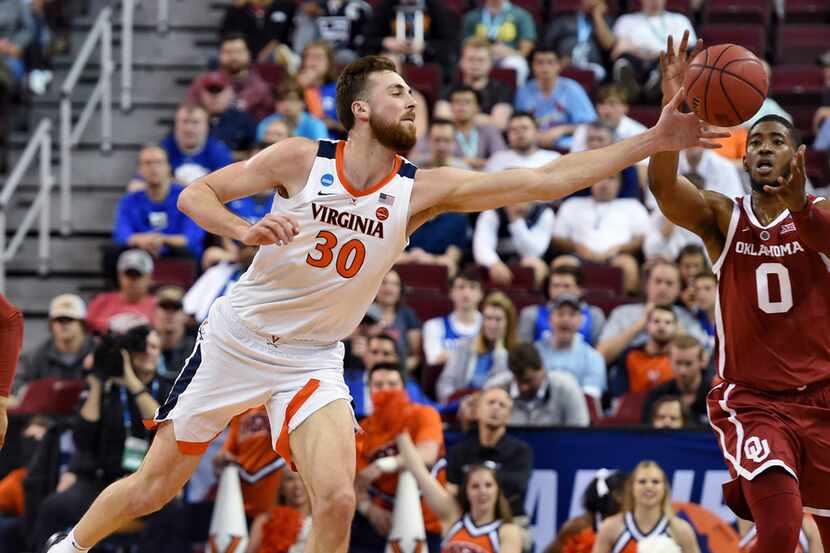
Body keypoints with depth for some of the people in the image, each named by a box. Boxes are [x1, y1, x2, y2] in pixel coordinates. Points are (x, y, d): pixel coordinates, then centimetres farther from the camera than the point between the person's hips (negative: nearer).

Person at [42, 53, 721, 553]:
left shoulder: (423, 190, -9)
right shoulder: (300, 160, -13)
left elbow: (545, 179, -17)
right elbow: (195, 193, -10)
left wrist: (654, 142, -24)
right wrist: (245, 230, -32)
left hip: (312, 359, 1)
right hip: (237, 337, -1)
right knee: (157, 485, 6)